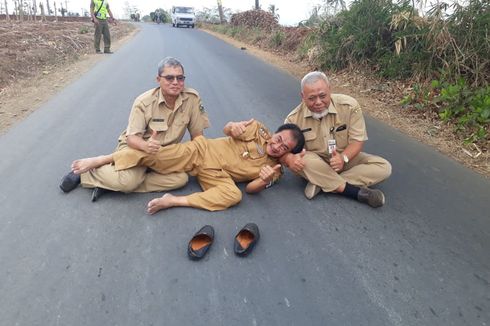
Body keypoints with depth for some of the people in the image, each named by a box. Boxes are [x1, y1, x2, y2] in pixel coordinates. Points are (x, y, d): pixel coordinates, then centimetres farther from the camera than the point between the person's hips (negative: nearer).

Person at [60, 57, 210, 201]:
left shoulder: (192, 99, -13)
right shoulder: (144, 102, -17)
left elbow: (197, 135, -6)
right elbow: (131, 138, -20)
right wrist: (146, 145, -43)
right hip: (135, 146, -3)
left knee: (181, 178, -26)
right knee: (128, 180, -33)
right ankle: (86, 171, 0)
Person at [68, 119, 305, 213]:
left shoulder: (274, 170, 2)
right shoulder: (260, 130, 1)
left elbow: (250, 188, -6)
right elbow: (226, 130, 4)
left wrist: (264, 181, -29)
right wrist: (234, 127, -22)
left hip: (215, 174, 0)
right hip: (202, 150, 0)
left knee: (234, 195, -32)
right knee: (157, 154, -20)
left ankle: (174, 201, -27)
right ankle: (100, 161, -1)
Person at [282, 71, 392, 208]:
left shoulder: (349, 106, -14)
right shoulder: (294, 118, -14)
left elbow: (357, 140, -12)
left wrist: (343, 158, -33)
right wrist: (289, 158, -36)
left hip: (344, 159, 2)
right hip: (314, 164, -1)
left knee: (384, 167, -18)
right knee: (298, 160, -35)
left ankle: (320, 183, -26)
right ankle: (356, 191, -27)